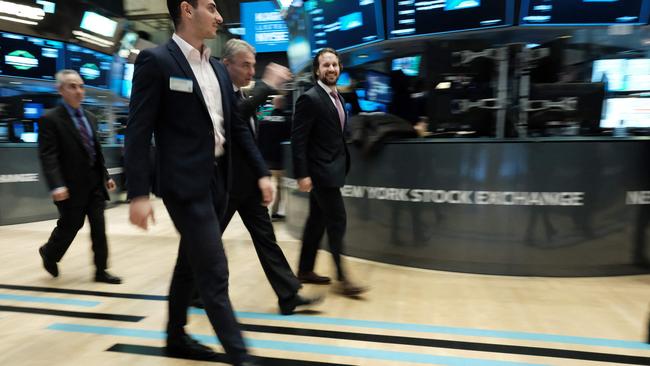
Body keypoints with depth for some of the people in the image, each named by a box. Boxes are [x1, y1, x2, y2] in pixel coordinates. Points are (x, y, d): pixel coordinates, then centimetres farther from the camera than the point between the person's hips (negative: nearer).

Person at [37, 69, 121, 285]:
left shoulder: (90, 117, 13)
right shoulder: (50, 119, -9)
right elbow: (48, 156, -17)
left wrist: (105, 176, 14)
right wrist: (56, 185, -27)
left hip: (95, 183, 6)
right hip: (72, 186, -6)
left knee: (99, 228, 4)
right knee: (69, 226, 8)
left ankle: (101, 271, 13)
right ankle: (49, 253, 38)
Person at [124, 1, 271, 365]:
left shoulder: (219, 68, 14)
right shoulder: (156, 60, -7)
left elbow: (237, 126, 15)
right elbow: (139, 131, -12)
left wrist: (262, 172, 9)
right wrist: (139, 193, -18)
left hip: (217, 179, 8)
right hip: (185, 182, -8)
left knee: (191, 263, 18)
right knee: (214, 272, -5)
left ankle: (176, 336, 36)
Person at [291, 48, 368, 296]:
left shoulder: (337, 97, 14)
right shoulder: (310, 99, -13)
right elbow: (298, 140, -17)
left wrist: (342, 163, 15)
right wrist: (302, 175, -21)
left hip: (332, 169, 9)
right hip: (321, 171, -9)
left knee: (317, 220, 14)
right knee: (337, 221, -6)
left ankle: (305, 270, 26)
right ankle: (342, 278, 5)